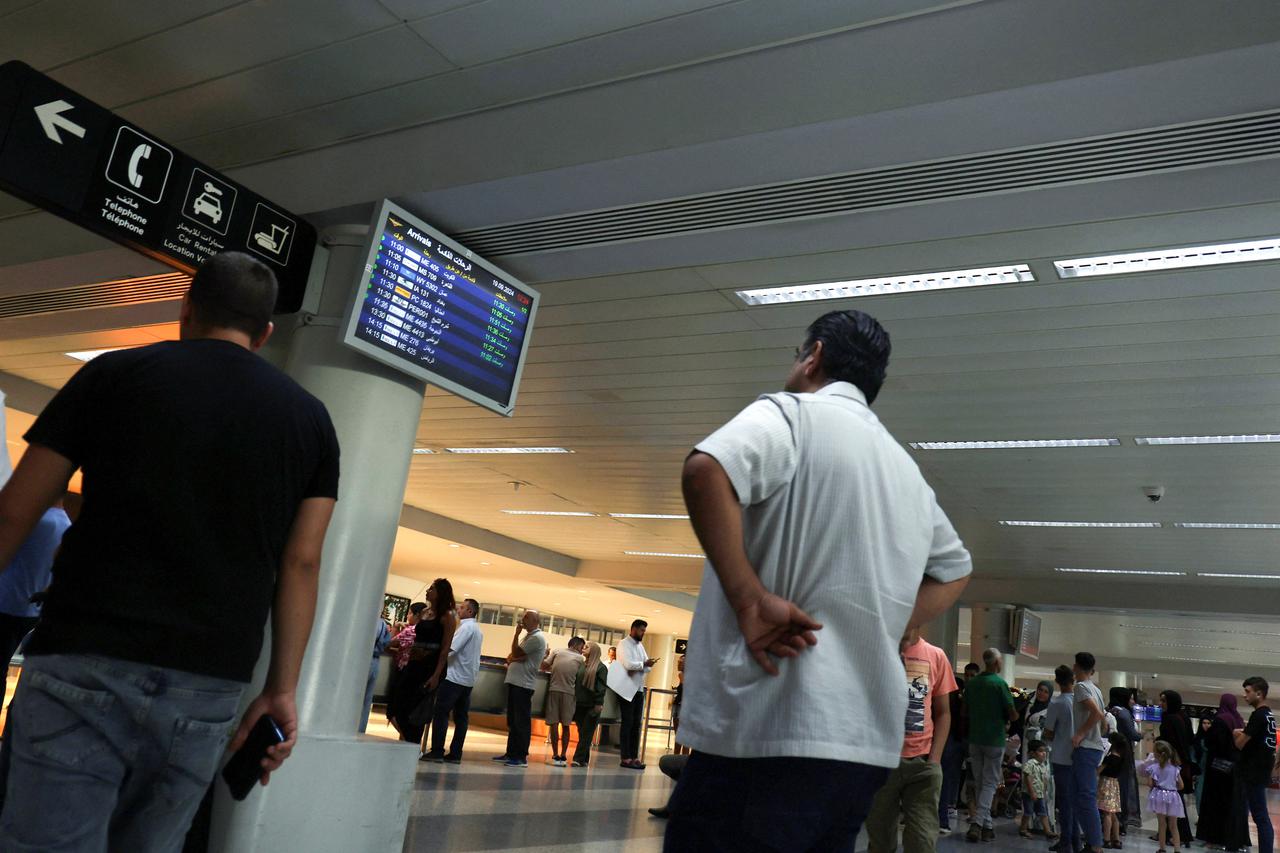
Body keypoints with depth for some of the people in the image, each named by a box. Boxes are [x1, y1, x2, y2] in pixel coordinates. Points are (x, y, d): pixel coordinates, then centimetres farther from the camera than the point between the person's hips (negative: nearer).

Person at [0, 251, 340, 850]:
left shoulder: (116, 373, 5)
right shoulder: (310, 419, 10)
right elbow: (301, 562, 5)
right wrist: (282, 688, 7)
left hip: (86, 665, -2)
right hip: (210, 690, 3)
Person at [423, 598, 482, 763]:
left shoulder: (466, 627, -11)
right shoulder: (477, 629, 18)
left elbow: (451, 647, -21)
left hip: (455, 677, -9)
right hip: (468, 678, 9)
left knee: (441, 713, -4)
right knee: (461, 716, 6)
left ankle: (437, 751, -6)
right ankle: (455, 754, 5)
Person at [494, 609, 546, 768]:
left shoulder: (537, 637, -10)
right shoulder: (529, 637, 21)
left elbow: (516, 653, -15)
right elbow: (511, 657, 18)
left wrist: (517, 633, -6)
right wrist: (513, 660, -5)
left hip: (523, 684, -10)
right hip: (515, 682, 10)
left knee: (521, 722, -7)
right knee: (512, 721, 13)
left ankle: (521, 757, -5)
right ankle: (511, 753, 19)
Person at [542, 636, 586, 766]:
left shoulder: (557, 652, 11)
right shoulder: (580, 658, 9)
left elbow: (544, 666, 7)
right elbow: (579, 676, 9)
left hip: (554, 690, 0)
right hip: (569, 693, 0)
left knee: (554, 723, 3)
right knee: (565, 725, 10)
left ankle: (555, 755, 2)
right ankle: (563, 756, 11)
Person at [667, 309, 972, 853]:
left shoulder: (792, 413, -4)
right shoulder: (907, 470, 19)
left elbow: (706, 470, -25)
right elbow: (954, 571, 33)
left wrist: (750, 601, -18)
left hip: (770, 731, -8)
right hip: (870, 740, 8)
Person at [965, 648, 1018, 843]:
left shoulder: (971, 684, 4)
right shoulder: (1000, 683, -11)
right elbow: (1013, 714, -9)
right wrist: (1006, 722, 11)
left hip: (974, 738, 5)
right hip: (994, 739, -5)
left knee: (980, 783, 13)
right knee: (990, 783, -1)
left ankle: (987, 826, 16)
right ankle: (977, 823, -14)